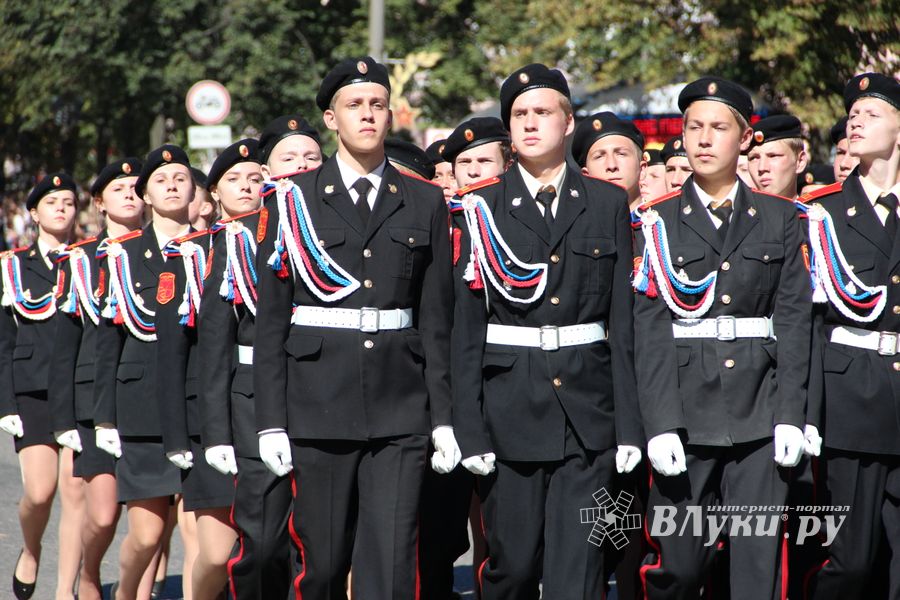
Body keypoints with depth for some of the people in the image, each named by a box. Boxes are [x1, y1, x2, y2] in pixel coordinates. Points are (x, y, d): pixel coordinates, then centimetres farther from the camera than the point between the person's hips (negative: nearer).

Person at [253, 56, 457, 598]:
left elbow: (437, 318, 9)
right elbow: (270, 319, 3)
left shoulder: (424, 203, 9)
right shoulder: (296, 200, 5)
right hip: (318, 405, -1)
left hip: (400, 411, 1)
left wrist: (443, 418, 4)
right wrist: (271, 421, -3)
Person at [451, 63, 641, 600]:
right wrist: (470, 429, -5)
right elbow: (467, 327, 2)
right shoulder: (481, 209, 5)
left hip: (588, 411, 0)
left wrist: (629, 426, 1)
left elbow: (623, 320, 6)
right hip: (511, 411, 0)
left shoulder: (608, 204, 8)